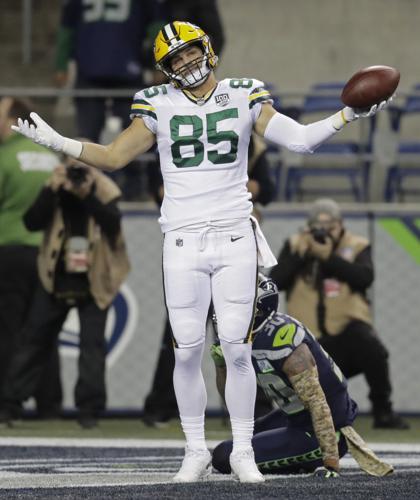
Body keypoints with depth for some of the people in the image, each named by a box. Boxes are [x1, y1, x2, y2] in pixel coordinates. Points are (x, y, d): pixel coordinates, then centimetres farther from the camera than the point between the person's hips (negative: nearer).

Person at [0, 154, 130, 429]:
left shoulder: (104, 191, -10)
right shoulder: (56, 189, -6)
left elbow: (113, 223, -26)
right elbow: (31, 222, -16)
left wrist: (88, 197, -35)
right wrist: (51, 191, -27)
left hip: (94, 281, -2)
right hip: (56, 279, 2)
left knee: (93, 343, -7)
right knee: (35, 337, 10)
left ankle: (89, 408, -1)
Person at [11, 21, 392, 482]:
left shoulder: (243, 99, 3)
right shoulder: (160, 108, 4)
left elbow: (299, 139, 0)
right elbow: (113, 156, 6)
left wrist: (348, 116, -11)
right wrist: (55, 142, -3)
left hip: (235, 240, 0)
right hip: (183, 243, 0)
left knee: (237, 350, -3)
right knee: (187, 352, 0)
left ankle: (242, 451, 7)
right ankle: (196, 451, 12)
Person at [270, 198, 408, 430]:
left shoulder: (357, 246, 2)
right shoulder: (295, 245, 6)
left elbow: (364, 278, -17)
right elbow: (277, 282, -6)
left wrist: (328, 256, -22)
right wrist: (301, 253, -15)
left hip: (348, 326, -1)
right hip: (312, 336, 1)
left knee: (372, 350, -35)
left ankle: (383, 412, -18)